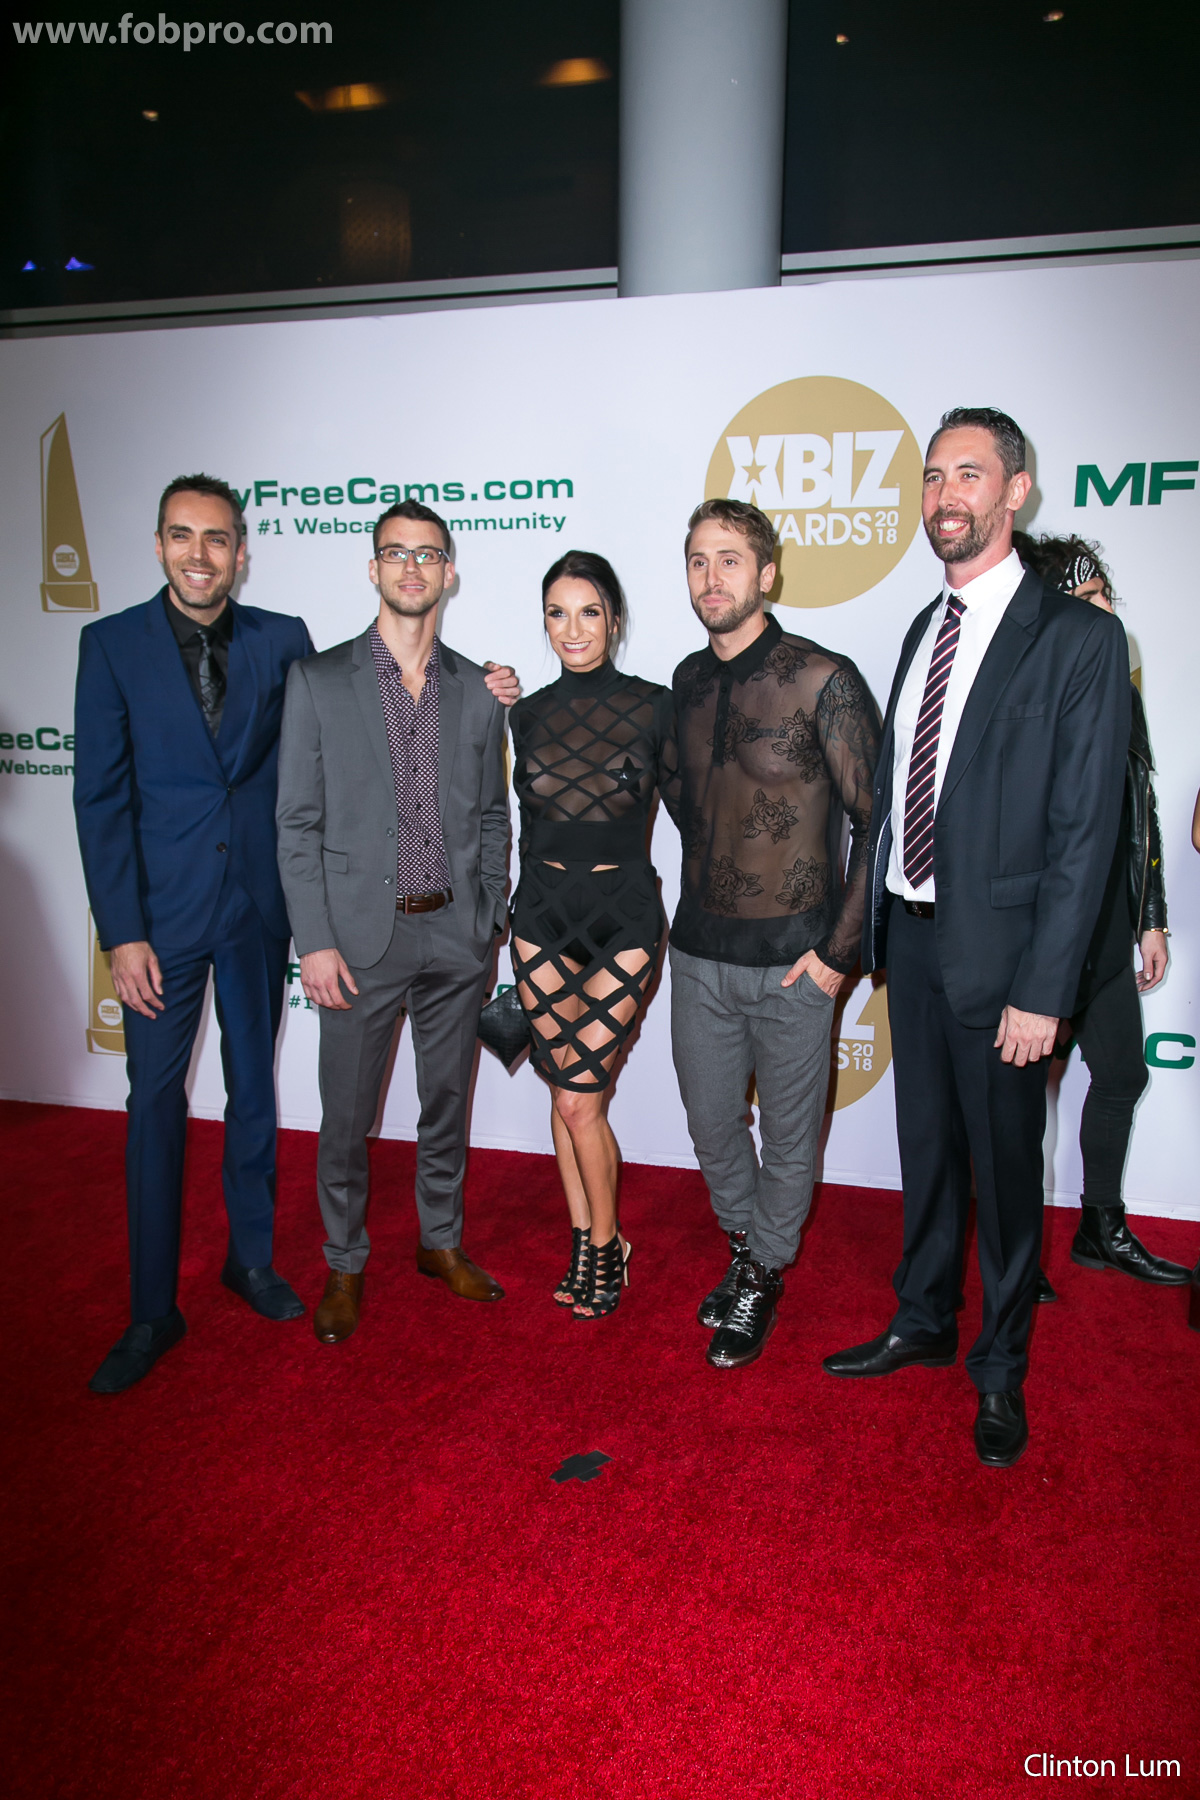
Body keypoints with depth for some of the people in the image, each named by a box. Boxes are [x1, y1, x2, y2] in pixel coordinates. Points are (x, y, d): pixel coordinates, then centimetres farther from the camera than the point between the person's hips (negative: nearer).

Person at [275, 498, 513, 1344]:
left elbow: (492, 816, 11)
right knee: (347, 1116, 8)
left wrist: (492, 923, 6)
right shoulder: (319, 680, -2)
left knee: (447, 1102, 16)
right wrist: (314, 941, -10)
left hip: (455, 933, 3)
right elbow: (298, 822, -5)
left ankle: (443, 1241, 36)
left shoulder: (479, 689, 6)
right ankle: (345, 1265, 29)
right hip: (360, 933, -2)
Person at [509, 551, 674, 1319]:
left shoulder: (654, 706, -6)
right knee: (568, 1090, 10)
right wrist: (523, 908, 15)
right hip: (544, 912, 4)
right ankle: (586, 1241, 28)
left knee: (580, 1100, -4)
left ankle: (607, 1246, 19)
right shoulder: (529, 713, 5)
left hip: (624, 916, -3)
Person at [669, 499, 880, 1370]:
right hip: (699, 952, 5)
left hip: (790, 959, -5)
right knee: (712, 1124, 18)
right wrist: (705, 888, 13)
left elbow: (880, 821, -12)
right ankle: (746, 1245, 43)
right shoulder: (690, 679, 6)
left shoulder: (823, 678, -12)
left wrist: (839, 949, -14)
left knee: (789, 1134, 12)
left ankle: (764, 1275, 34)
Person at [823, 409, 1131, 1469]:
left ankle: (1001, 1371, 30)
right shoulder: (924, 630, 11)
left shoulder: (1078, 638, -10)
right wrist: (877, 922, 8)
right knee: (927, 1148, 19)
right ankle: (923, 1325, 39)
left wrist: (1042, 990, -17)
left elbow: (1083, 830, -14)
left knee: (1005, 1169, 9)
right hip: (912, 934, 6)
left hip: (998, 947, -6)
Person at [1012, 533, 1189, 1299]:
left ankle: (1102, 1228, 37)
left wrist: (1152, 919, 15)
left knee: (1122, 1076, 17)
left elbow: (1142, 816, 16)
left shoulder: (1121, 691, 9)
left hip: (1109, 939, 8)